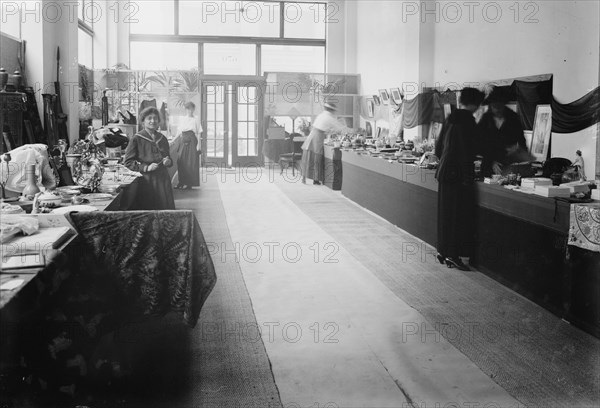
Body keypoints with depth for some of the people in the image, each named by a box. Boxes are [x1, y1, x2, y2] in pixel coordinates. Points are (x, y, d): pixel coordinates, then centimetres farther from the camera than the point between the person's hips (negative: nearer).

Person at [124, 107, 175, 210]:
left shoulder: (162, 139, 12)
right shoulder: (137, 139, -3)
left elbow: (168, 158, 23)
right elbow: (128, 162, -5)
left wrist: (169, 161, -1)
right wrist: (146, 167, -16)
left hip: (163, 179, 4)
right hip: (146, 181, -4)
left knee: (166, 210, 0)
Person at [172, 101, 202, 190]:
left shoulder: (195, 121, 1)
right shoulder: (183, 120, 12)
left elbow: (198, 133, -1)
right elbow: (179, 133, 15)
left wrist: (198, 144, -10)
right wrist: (173, 141, 9)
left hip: (192, 142, -4)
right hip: (183, 142, 4)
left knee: (191, 163, -4)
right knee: (181, 162, 1)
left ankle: (190, 183, 2)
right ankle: (181, 182, 10)